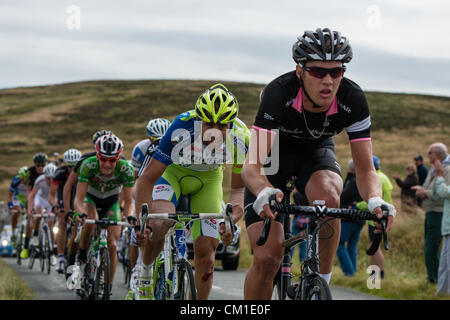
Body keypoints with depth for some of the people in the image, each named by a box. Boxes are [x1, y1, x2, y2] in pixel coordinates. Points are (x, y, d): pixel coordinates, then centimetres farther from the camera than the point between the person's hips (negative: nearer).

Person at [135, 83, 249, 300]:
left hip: (208, 179, 2)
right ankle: (145, 271, -3)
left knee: (206, 253, -5)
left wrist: (231, 220, -38)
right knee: (158, 224, -31)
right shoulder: (183, 128, -37)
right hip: (173, 171, -2)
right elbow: (147, 178, -34)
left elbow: (239, 188, -17)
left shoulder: (241, 138, -29)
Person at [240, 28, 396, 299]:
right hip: (273, 154, -2)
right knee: (267, 259, -16)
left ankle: (322, 283, -16)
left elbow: (366, 170, -23)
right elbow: (252, 166, -38)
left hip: (316, 152, 2)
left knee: (328, 197, -35)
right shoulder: (278, 94, -35)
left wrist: (375, 200, -46)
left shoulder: (353, 99, -27)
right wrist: (265, 193, -61)